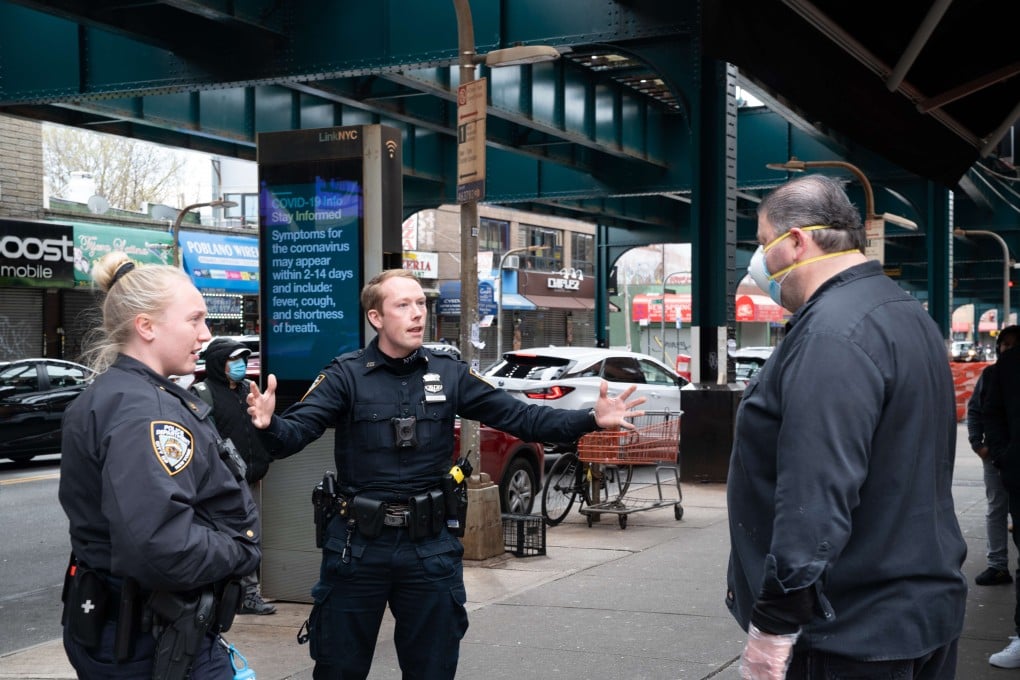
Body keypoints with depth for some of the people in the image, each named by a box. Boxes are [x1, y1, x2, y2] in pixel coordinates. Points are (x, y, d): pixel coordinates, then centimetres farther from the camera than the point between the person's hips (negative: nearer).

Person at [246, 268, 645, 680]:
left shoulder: (449, 374, 1)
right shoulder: (346, 376, -7)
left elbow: (520, 417, 0)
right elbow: (296, 432, -19)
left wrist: (591, 420, -11)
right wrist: (269, 425, -42)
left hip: (429, 547, 2)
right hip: (359, 546, -2)